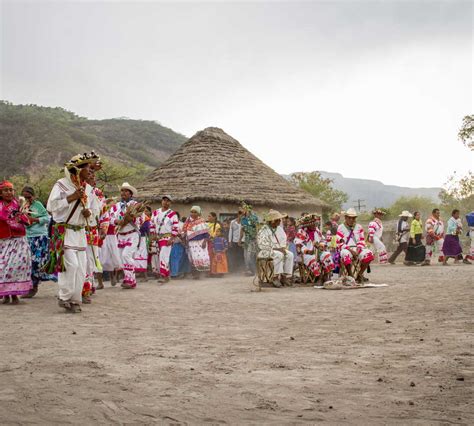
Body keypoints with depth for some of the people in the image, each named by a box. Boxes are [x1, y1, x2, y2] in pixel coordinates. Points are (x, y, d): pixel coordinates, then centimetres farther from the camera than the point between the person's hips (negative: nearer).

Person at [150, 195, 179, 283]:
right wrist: (153, 235, 1)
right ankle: (160, 274, 17)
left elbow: (175, 228, -8)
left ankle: (164, 276, -15)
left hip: (167, 237, -6)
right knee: (157, 256, 7)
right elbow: (152, 225, 14)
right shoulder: (155, 212, 11)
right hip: (157, 238, 6)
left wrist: (171, 239, -16)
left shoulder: (172, 214, -5)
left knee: (163, 256, -16)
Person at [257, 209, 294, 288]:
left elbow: (283, 240, 18)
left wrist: (283, 248, -5)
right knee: (279, 255, -35)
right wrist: (275, 249, -22)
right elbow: (262, 245, -19)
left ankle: (285, 276, -17)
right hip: (266, 251, -7)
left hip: (279, 250, 7)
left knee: (290, 254, -19)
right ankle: (276, 277, -27)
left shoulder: (279, 228, 10)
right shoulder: (264, 230, -13)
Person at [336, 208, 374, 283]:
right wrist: (351, 250, -16)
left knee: (369, 254, -25)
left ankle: (359, 275, -10)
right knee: (346, 255, -41)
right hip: (346, 249, -4)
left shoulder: (359, 227, 16)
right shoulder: (341, 228, 4)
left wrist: (358, 250, -10)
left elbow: (361, 241, 11)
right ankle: (350, 276, -21)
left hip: (357, 249, 4)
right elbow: (340, 244, -4)